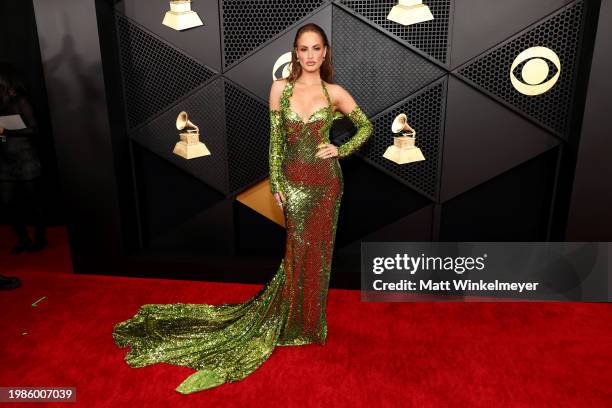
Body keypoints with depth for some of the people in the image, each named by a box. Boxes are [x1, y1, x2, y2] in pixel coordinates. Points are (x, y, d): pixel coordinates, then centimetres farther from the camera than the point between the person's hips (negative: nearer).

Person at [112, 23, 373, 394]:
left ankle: (312, 316, 31)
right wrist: (275, 182, -3)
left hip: (326, 181, 0)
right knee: (298, 250, 9)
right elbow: (276, 139, 1)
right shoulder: (280, 88, -1)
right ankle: (297, 319, 29)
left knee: (318, 250, 10)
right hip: (293, 180, 0)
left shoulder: (335, 93, -2)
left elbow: (366, 126, 9)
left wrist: (342, 149, -5)